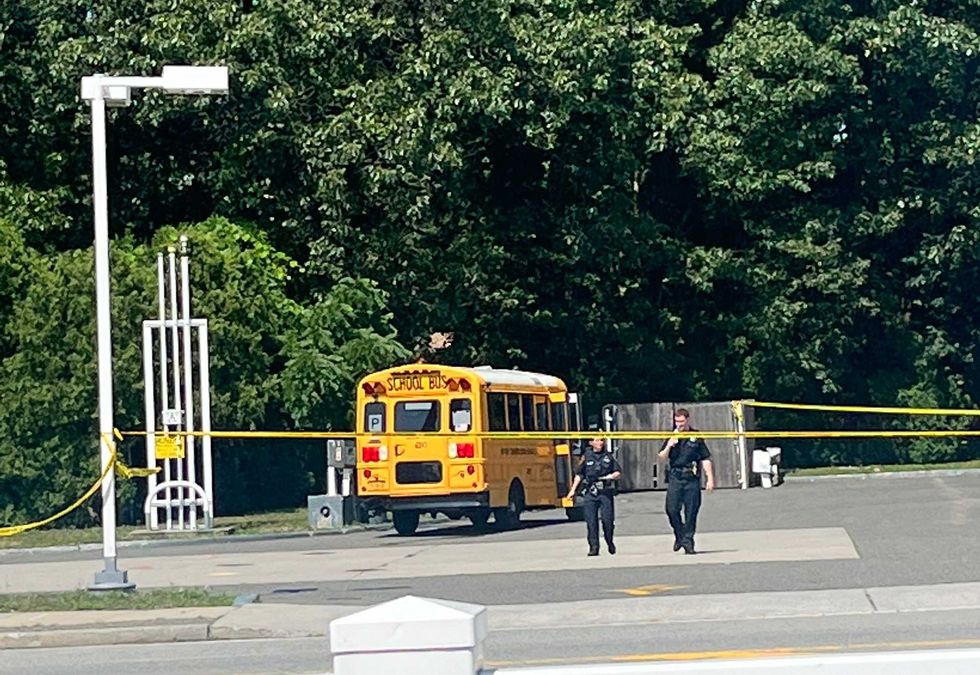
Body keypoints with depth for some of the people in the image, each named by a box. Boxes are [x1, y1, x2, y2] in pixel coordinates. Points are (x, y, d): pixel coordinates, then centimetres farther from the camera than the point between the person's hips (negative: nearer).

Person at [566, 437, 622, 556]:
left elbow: (618, 472, 11)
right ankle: (594, 547, 0)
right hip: (590, 493, 0)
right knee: (591, 521, -4)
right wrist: (573, 490, 9)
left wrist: (613, 476, -12)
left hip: (606, 492, 0)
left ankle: (610, 542, 18)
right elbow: (579, 475, 12)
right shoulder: (587, 457, 8)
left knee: (607, 519, -6)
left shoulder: (608, 457, 9)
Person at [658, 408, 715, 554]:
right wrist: (668, 447, -11)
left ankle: (688, 541, 5)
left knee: (691, 512, -2)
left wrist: (710, 478, 2)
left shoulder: (696, 437, 7)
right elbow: (662, 457, 9)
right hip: (675, 477, 1)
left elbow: (705, 459, 8)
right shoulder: (672, 437, 11)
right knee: (672, 509, -7)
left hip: (692, 478, -1)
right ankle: (679, 536, 14)